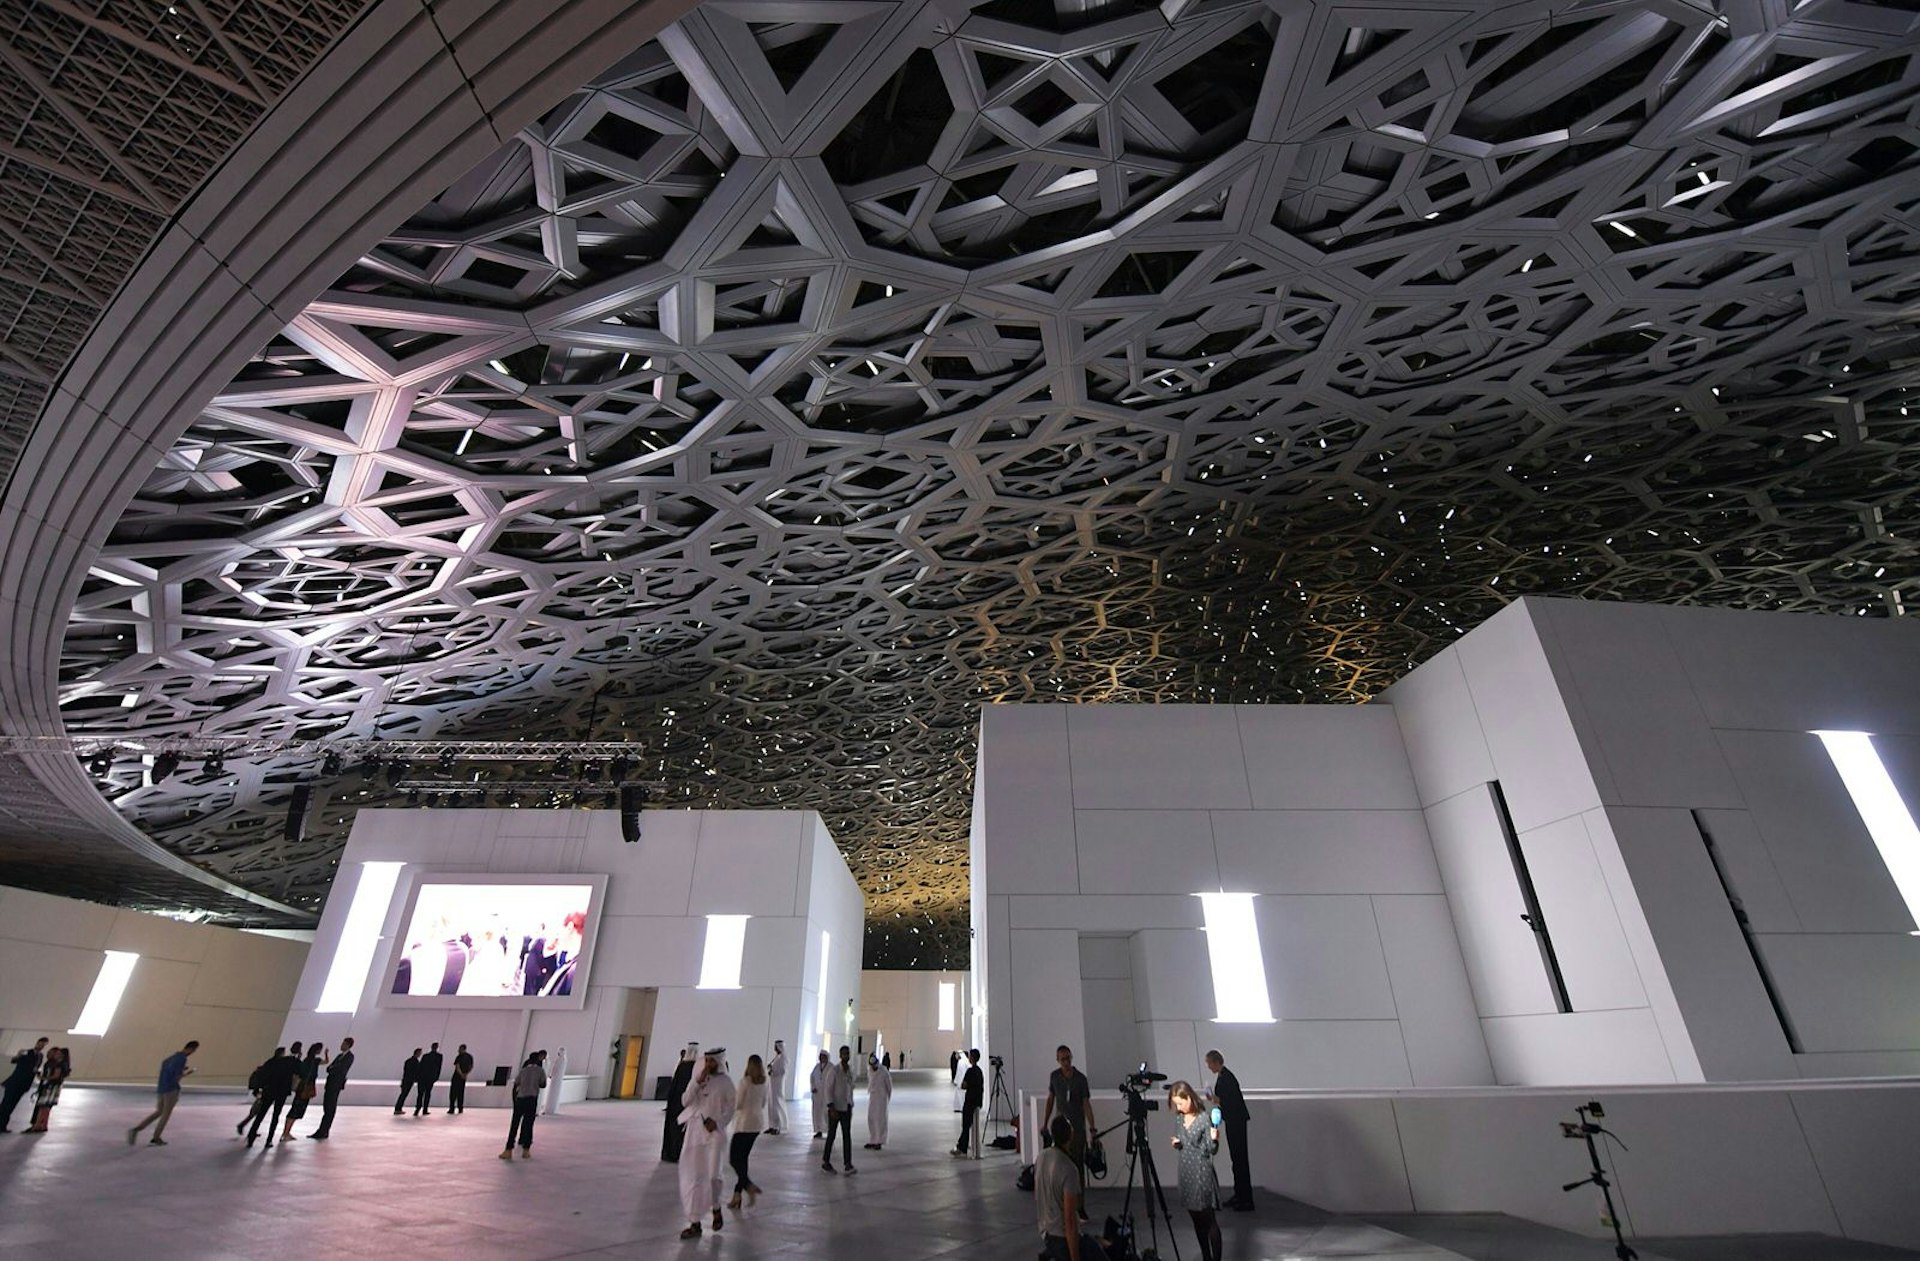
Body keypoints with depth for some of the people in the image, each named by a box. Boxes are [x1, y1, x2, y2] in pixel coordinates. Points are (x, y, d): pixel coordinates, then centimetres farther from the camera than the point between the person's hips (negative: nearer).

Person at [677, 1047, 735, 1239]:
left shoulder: (725, 1081, -3)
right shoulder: (698, 1078, 7)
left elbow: (731, 1108, -2)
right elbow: (686, 1101, -2)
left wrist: (717, 1121, -17)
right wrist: (698, 1081, -12)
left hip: (714, 1132, -3)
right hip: (695, 1131, 4)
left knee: (712, 1175, -7)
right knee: (693, 1178, 5)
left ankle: (716, 1208, 23)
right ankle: (695, 1223, 17)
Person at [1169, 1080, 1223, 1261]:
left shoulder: (1205, 1117, -15)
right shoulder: (1178, 1118, 3)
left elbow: (1212, 1150, -12)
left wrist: (1214, 1139, -32)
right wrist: (1176, 1144, -7)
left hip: (1202, 1173, -6)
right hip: (1185, 1172, 6)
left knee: (1210, 1220, -2)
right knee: (1197, 1220, 16)